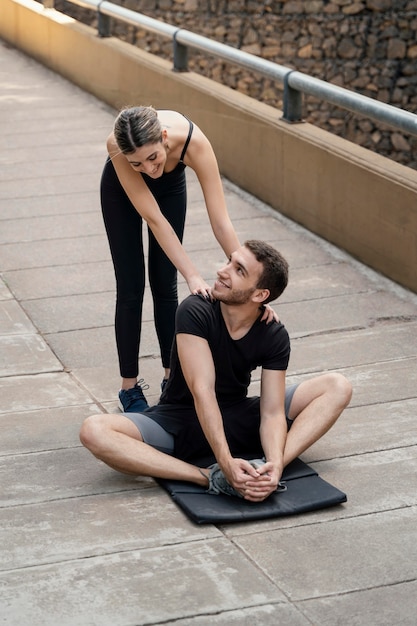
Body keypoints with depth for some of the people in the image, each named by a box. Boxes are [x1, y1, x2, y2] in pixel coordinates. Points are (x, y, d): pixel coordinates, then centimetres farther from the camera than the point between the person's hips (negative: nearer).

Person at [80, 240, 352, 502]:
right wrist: (226, 462, -40)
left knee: (338, 387, -13)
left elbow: (272, 412, -17)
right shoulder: (195, 312, -21)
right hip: (180, 422, -2)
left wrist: (275, 464, -39)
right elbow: (202, 391, -29)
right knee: (94, 431, -31)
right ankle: (210, 478, -37)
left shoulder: (275, 337, -11)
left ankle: (263, 468, -34)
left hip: (238, 420, 3)